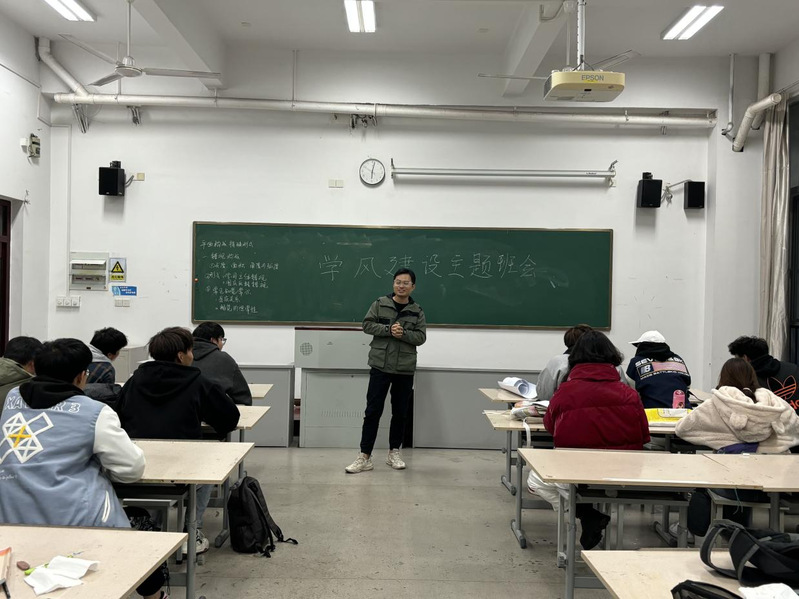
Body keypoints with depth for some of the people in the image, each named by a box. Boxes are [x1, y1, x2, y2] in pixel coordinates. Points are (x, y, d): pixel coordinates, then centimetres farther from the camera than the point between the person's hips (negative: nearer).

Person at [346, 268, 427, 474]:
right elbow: (367, 325, -4)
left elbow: (421, 337, -1)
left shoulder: (417, 311, 4)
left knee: (400, 413, 11)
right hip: (380, 366, -2)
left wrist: (403, 334, -18)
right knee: (373, 411, -1)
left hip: (405, 370, 2)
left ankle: (394, 452, 26)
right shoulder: (380, 304, 1)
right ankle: (365, 457, 3)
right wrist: (389, 329, -17)